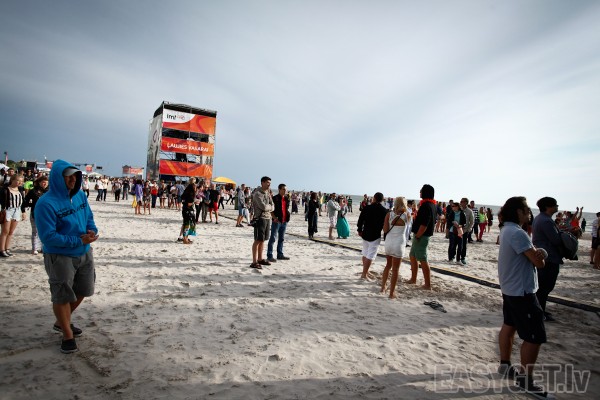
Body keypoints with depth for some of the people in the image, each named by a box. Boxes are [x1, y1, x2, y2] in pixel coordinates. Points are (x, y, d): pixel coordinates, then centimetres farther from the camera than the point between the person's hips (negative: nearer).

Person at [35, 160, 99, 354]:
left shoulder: (80, 195, 0)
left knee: (81, 291, 20)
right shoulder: (46, 203, -21)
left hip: (84, 254, 7)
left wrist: (92, 230, -11)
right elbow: (48, 236, -22)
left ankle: (62, 322, 45)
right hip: (60, 257, -7)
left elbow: (89, 218, 11)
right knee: (62, 296, 7)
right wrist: (78, 241, -24)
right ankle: (67, 335, 26)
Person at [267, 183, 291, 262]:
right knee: (273, 238, -4)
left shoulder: (286, 199, 12)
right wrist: (274, 217, -22)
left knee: (281, 238, 14)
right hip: (276, 221, -7)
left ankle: (280, 254, 25)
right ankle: (269, 256, 1)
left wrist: (287, 217, 9)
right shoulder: (275, 198, -9)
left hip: (284, 221, 7)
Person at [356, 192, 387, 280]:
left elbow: (360, 220, -3)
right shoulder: (384, 211, -9)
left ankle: (365, 270, 31)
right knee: (371, 255, 1)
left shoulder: (366, 208, -6)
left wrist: (360, 230, 12)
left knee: (365, 253, 19)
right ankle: (364, 274, -1)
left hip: (365, 234, 3)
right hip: (376, 236, -3)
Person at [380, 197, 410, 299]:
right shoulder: (407, 215, -9)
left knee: (388, 265, 22)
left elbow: (385, 230, -7)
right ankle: (392, 293, 9)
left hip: (389, 241, 3)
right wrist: (405, 210, 12)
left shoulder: (389, 214, -5)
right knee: (395, 269, 4)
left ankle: (383, 287, 32)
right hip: (399, 243, -3)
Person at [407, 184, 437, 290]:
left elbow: (424, 224, -26)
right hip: (421, 235, 10)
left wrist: (417, 236, -18)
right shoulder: (431, 205, 13)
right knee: (413, 256, 19)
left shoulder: (426, 206, -19)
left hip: (421, 236, -10)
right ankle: (413, 279, 30)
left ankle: (428, 285, 2)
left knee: (423, 259, -5)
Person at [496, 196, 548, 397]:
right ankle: (526, 379, 9)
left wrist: (537, 252, -9)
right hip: (522, 291, -10)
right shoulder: (518, 233, -25)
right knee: (535, 336, -1)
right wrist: (539, 256, -1)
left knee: (509, 326, 19)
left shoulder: (506, 230, 7)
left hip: (510, 288, 10)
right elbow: (539, 263, -22)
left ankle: (505, 365, 33)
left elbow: (533, 254, 11)